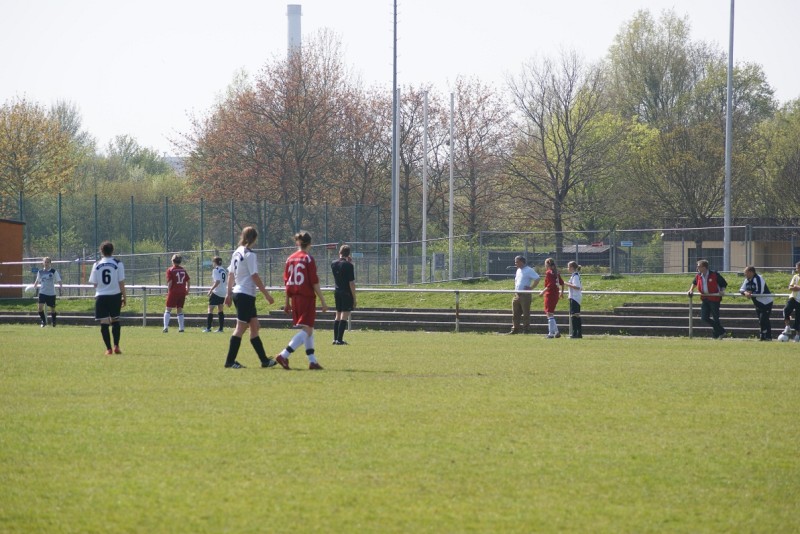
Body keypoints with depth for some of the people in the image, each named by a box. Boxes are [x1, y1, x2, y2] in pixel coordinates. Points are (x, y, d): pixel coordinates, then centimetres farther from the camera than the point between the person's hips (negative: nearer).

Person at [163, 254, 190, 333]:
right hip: (182, 292, 4)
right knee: (180, 310, 13)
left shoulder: (170, 270, -5)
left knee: (168, 310, -1)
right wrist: (187, 290, 22)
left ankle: (166, 327, -13)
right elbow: (188, 281, 11)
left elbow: (170, 282, -11)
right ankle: (181, 327, 10)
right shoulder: (183, 270, 9)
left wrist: (169, 291, -3)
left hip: (173, 292, -4)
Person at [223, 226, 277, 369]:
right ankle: (230, 361, -7)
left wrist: (229, 293, 20)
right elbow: (255, 276, -16)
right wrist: (266, 294, -12)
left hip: (237, 293, 9)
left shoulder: (236, 253, 11)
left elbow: (231, 274, 15)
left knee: (254, 327, 12)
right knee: (241, 328, -6)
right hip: (246, 294, -9)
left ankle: (264, 360, 15)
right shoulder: (249, 254, -14)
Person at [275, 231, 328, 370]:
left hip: (295, 298, 7)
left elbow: (287, 282, 10)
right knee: (306, 330, -7)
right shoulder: (308, 259, -9)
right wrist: (322, 301, -6)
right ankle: (284, 356, -20)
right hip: (307, 298, -7)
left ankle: (312, 361, 15)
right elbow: (314, 282, -11)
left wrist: (287, 302, 17)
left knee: (308, 330, 16)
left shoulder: (290, 259, 7)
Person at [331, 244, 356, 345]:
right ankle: (339, 339, -10)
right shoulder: (348, 265, -13)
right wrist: (354, 298, -8)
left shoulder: (333, 264, 5)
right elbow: (351, 283, -13)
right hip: (347, 293, -6)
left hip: (337, 292, 6)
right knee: (344, 316, -5)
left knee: (338, 315, 14)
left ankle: (335, 339, 14)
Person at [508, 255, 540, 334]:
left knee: (526, 313, -2)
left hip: (525, 294, -8)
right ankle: (515, 329, 12)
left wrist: (531, 288, -16)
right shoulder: (518, 270, 17)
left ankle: (526, 330, 2)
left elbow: (537, 279, -14)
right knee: (515, 313, 7)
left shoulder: (529, 270, -9)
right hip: (517, 294, 8)